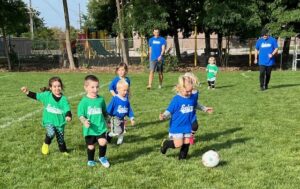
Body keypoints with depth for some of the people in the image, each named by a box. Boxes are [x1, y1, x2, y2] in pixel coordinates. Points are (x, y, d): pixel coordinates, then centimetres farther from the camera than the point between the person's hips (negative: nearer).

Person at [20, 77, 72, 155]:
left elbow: (67, 110, -20)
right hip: (49, 121, -1)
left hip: (60, 123, 1)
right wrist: (27, 92, -14)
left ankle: (64, 151, 42)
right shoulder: (46, 95, -8)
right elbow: (36, 96, 1)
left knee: (61, 140, 13)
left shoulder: (63, 99, -13)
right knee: (51, 133, -30)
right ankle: (46, 144, 2)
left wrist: (68, 116, -41)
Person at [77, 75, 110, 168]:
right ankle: (90, 160, 37)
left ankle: (102, 157, 11)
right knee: (91, 146, 10)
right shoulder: (84, 101, -8)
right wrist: (84, 121, -28)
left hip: (101, 127, 1)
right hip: (89, 128, -1)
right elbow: (80, 114, -9)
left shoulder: (101, 99, 2)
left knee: (103, 142, -16)